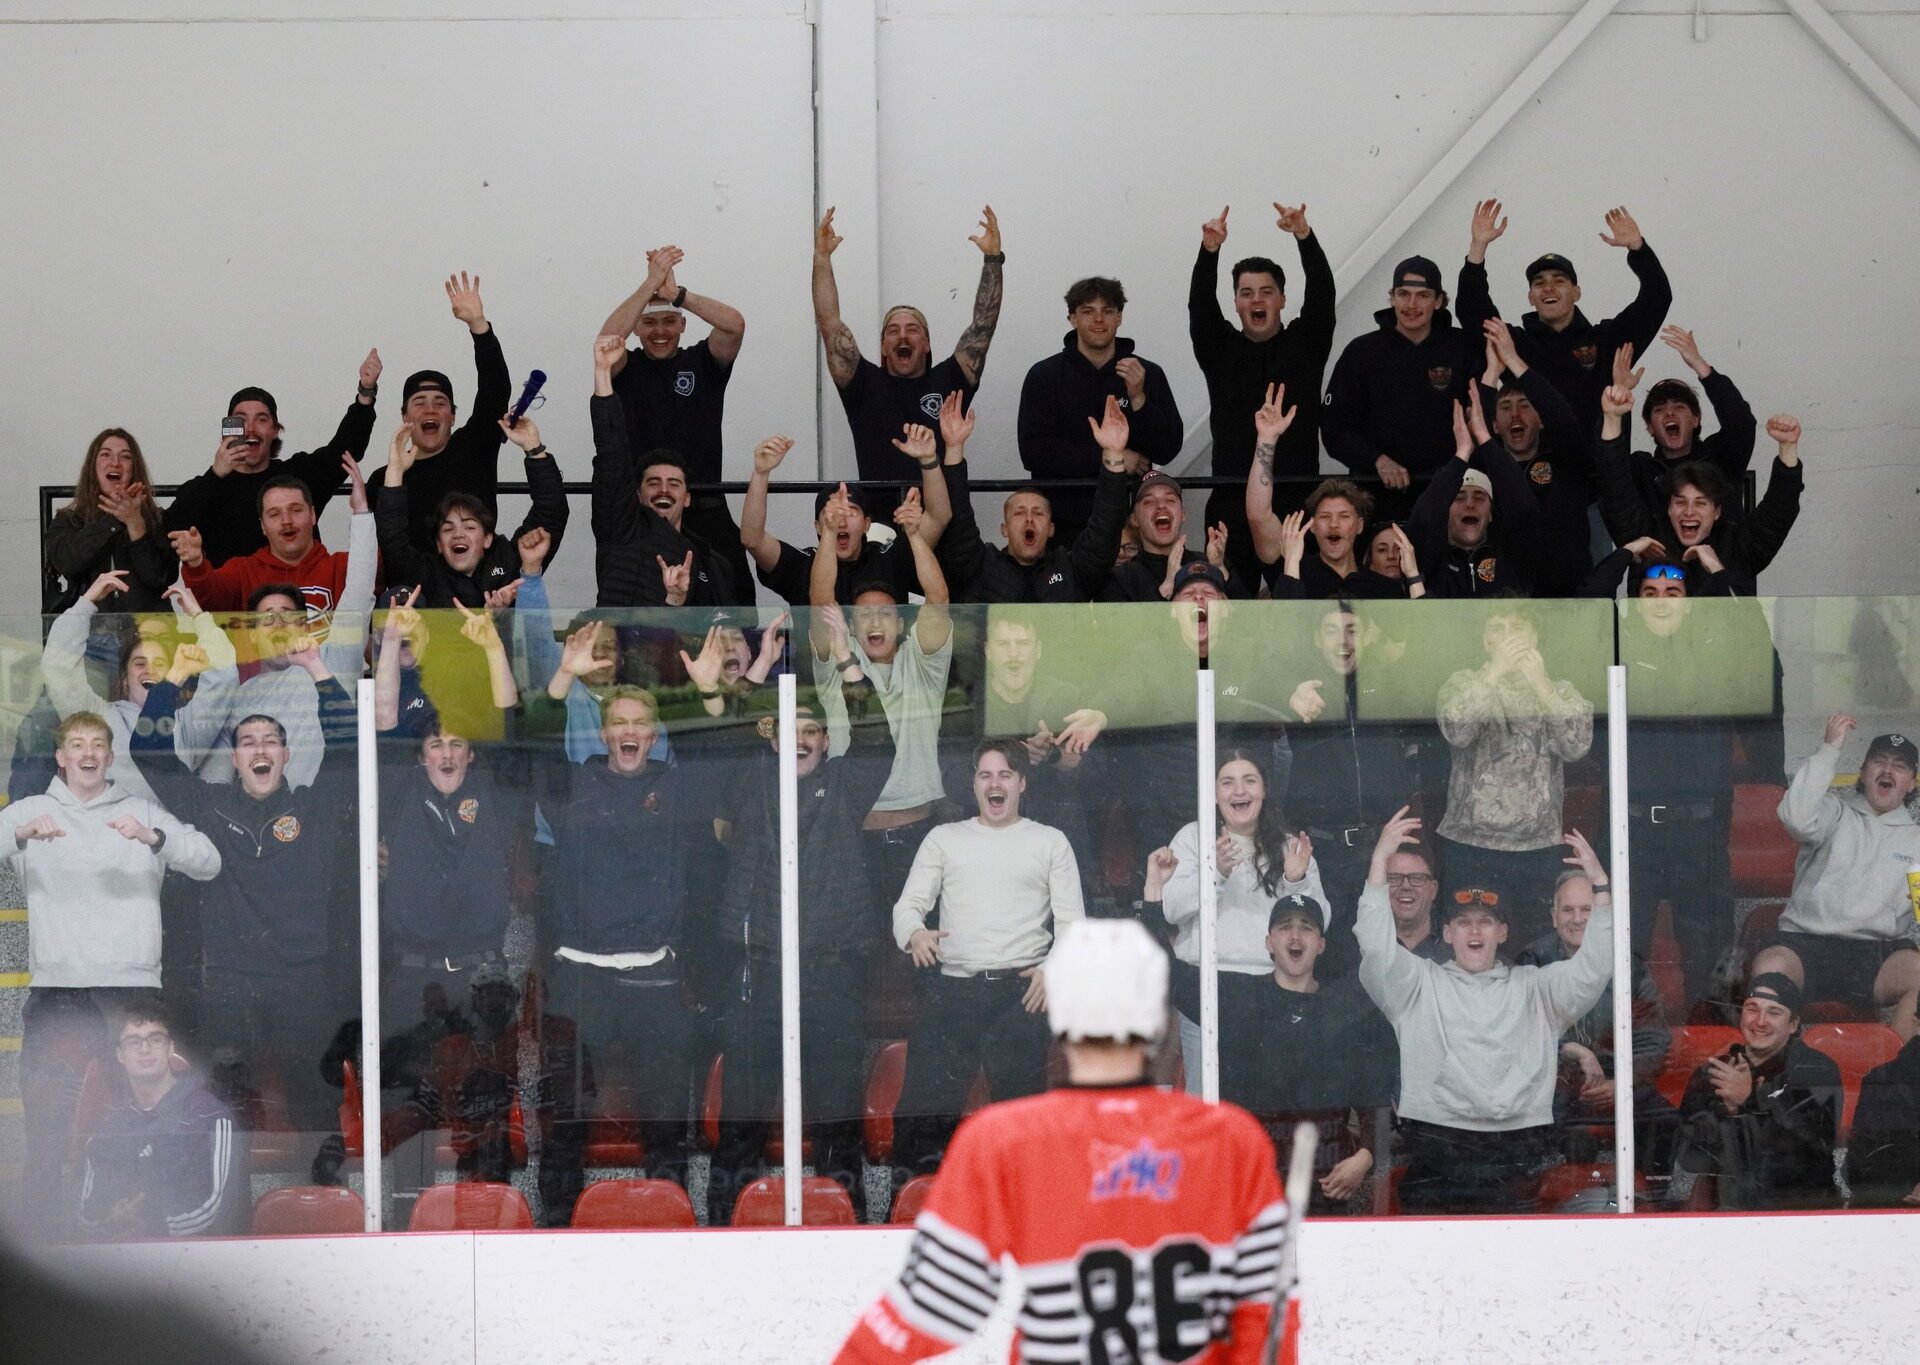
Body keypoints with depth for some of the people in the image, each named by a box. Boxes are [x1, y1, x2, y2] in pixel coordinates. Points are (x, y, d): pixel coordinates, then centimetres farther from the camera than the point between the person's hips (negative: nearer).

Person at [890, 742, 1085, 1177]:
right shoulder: (944, 838, 19)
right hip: (953, 990, 1)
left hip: (1020, 990, -1)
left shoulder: (1050, 842, 15)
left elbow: (1072, 922, 8)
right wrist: (915, 934, -12)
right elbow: (908, 905, 13)